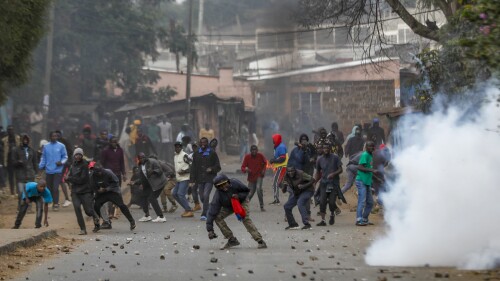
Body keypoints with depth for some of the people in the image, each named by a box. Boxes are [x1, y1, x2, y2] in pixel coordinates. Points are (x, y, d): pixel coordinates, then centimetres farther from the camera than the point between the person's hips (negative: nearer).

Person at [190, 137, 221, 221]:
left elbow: (218, 167, 5)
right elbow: (193, 168, 11)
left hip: (209, 179, -4)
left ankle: (204, 214, -17)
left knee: (206, 195, -17)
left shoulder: (212, 153, 2)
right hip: (200, 179, 4)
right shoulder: (196, 154, 11)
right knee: (202, 197, 5)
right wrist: (192, 180, 3)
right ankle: (209, 210, 29)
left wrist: (211, 169, -16)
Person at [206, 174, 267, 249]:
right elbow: (212, 211, -30)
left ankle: (260, 241, -27)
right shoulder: (218, 194, -29)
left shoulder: (235, 183, -31)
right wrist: (210, 229, -35)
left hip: (241, 202, -3)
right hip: (228, 206, 3)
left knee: (246, 219, -25)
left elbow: (246, 191, -12)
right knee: (218, 217, -16)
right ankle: (232, 240, -7)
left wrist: (239, 196, -34)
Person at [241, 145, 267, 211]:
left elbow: (265, 162, 12)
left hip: (259, 176, -1)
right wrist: (245, 170, -31)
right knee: (251, 192, 3)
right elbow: (242, 167, -9)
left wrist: (263, 170, -2)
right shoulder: (247, 157, -10)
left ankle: (262, 207, -15)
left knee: (259, 188, -23)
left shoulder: (260, 156, -9)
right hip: (251, 177, 1)